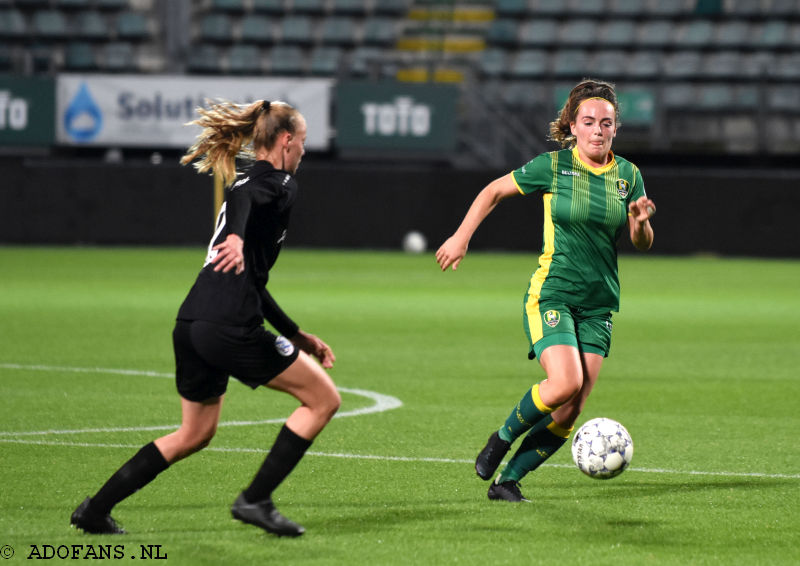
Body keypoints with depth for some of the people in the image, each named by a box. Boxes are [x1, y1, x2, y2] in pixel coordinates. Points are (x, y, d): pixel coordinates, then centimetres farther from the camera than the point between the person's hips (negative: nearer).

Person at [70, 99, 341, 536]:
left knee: (194, 434, 24)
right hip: (229, 328, -9)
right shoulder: (277, 183, 1)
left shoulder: (251, 185, 28)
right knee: (323, 398, 4)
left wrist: (296, 336, 34)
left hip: (192, 324, 9)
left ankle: (95, 510, 21)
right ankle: (255, 500, 2)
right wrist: (236, 238, -45)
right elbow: (243, 197, -25)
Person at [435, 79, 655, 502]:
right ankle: (503, 438, 2)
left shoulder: (627, 175, 5)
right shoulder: (553, 166, -5)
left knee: (570, 413, -3)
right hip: (551, 294, -4)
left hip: (599, 304, 4)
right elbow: (494, 191, 7)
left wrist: (639, 222, -12)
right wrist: (461, 237, 2)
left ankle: (507, 480, 10)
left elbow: (642, 244, 10)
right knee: (565, 383, -25)